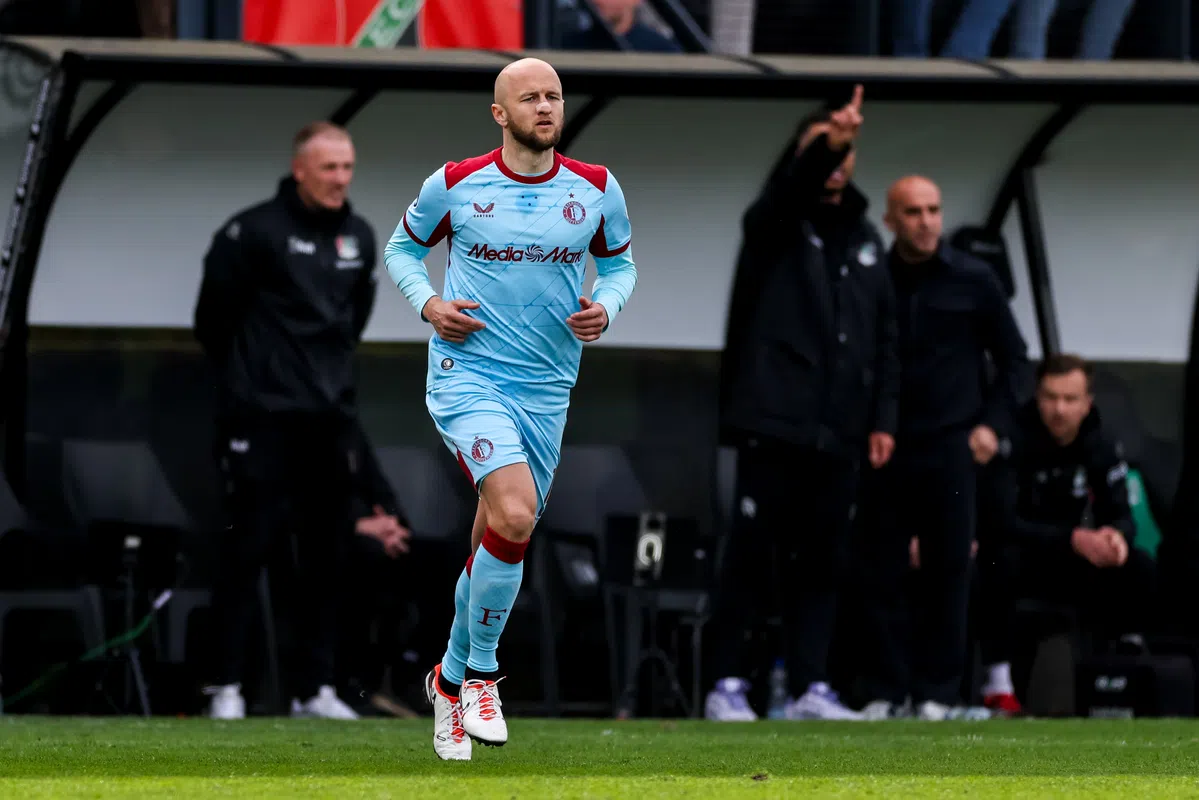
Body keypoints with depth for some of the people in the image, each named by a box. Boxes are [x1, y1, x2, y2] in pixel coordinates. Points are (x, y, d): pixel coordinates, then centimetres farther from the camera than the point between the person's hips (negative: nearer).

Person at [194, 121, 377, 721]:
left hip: (329, 419, 6)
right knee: (248, 547, -6)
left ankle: (316, 688, 10)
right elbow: (214, 316, -1)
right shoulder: (254, 233, -8)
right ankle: (227, 687, -2)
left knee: (325, 554, 5)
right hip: (263, 419, -6)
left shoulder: (360, 239, 10)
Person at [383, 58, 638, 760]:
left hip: (547, 387, 4)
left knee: (498, 541, 11)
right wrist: (427, 302, -6)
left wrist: (606, 308, -3)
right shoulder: (455, 184, -3)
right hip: (467, 374, -4)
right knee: (515, 517, -25)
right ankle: (482, 672, -6)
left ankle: (453, 677, 33)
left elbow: (620, 261, 18)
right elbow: (404, 246, 13)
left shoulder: (597, 189, 2)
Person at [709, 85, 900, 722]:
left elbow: (884, 338, 18)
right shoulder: (774, 223, 3)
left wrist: (881, 418, 9)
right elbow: (794, 182, -21)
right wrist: (824, 143, -40)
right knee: (751, 553, -4)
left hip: (838, 432, 5)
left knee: (822, 562, 3)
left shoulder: (864, 238, 18)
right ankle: (725, 684, 0)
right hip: (775, 424, -5)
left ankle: (809, 687, 4)